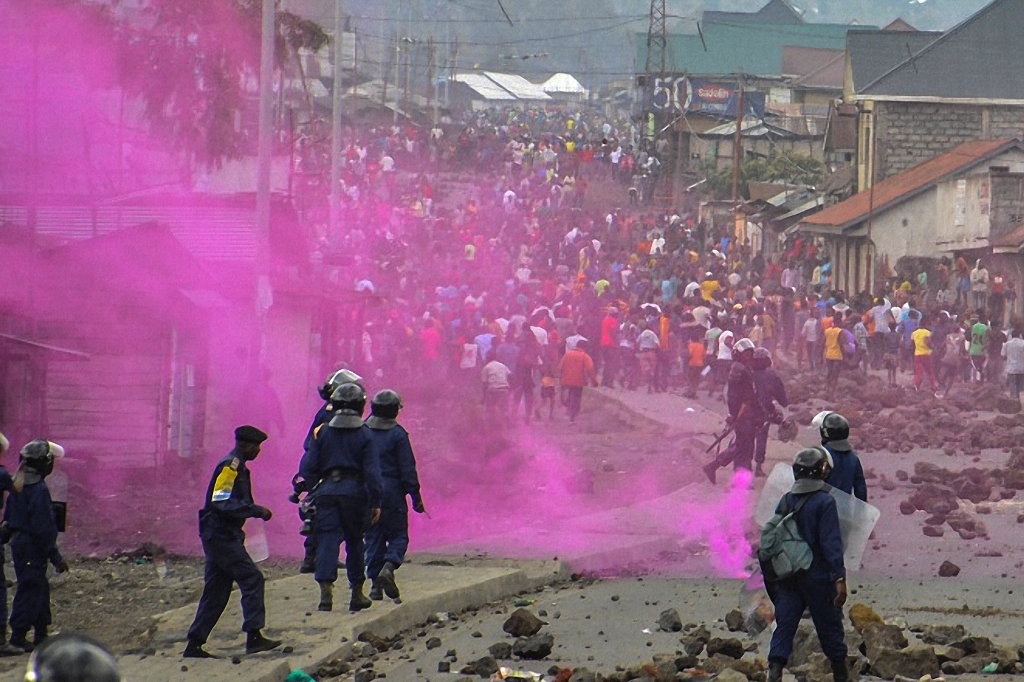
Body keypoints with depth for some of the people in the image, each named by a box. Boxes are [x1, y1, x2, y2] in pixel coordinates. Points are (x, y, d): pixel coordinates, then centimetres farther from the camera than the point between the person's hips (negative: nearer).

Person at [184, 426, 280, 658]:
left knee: (216, 592, 9)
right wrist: (256, 510, -21)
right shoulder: (229, 466, -13)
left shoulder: (239, 468, 19)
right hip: (220, 536, -10)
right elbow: (221, 502, -22)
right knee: (251, 579, -12)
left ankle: (194, 645, 10)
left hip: (222, 537, 10)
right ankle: (254, 637, -15)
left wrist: (257, 511, 9)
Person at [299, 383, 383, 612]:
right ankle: (357, 594, 18)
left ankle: (326, 590, -19)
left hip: (327, 491, 1)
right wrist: (375, 502, -2)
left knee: (327, 542, -3)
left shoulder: (324, 432, 5)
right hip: (354, 491, -1)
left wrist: (311, 484, 21)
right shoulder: (364, 435, -1)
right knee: (355, 542, 12)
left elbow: (308, 467, 3)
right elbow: (372, 471, -5)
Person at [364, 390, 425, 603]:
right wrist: (416, 497, -3)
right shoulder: (397, 434, -7)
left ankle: (375, 584, 7)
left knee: (373, 538, 10)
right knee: (398, 535, 6)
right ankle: (388, 567, -20)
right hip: (392, 493, -3)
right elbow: (408, 469, -7)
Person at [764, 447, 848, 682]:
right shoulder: (824, 502, -11)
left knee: (784, 625, 1)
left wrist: (770, 575, 20)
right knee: (829, 627, 9)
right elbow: (831, 542, -17)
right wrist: (839, 578, -19)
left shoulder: (785, 501, 7)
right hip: (817, 576, -4)